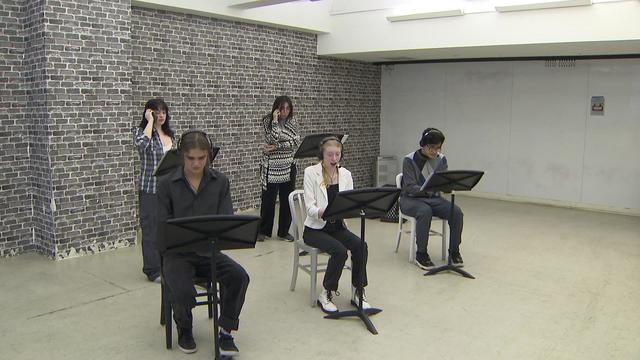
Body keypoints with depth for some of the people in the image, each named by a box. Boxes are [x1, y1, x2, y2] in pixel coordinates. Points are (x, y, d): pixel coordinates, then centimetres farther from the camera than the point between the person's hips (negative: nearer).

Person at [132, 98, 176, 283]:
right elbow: (141, 144, -29)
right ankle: (153, 271, 11)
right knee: (152, 228, 1)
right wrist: (150, 121, -18)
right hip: (150, 188, -5)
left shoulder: (170, 134, 12)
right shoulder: (141, 131, -5)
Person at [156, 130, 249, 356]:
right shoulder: (167, 184, -5)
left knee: (239, 276, -24)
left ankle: (225, 332, -2)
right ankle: (184, 330, 9)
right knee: (183, 292, -28)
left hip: (208, 251, 2)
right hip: (177, 253, -2)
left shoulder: (220, 182, 1)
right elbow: (163, 225, -7)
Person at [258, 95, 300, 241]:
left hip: (288, 167, 3)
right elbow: (274, 139, -19)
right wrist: (275, 120, -19)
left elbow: (296, 142, -6)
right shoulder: (268, 121, -5)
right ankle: (264, 231, 20)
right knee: (268, 199, 4)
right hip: (272, 167, -3)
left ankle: (284, 231, 17)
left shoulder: (292, 122, 4)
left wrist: (276, 147, -14)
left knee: (287, 199, 6)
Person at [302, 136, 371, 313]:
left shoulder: (346, 174, 5)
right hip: (315, 228, -4)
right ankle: (325, 295, -10)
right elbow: (310, 207, -15)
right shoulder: (311, 172, -9)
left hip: (337, 226, 4)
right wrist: (324, 212, -36)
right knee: (340, 251, -29)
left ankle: (358, 293, -8)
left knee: (360, 246, -23)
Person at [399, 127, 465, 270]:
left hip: (433, 198, 4)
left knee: (456, 212, -23)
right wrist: (428, 188, -35)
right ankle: (421, 254, -24)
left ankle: (454, 251, -5)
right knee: (425, 212, -38)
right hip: (411, 199, -4)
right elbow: (410, 187, -19)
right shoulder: (409, 160, -12)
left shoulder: (441, 159, 2)